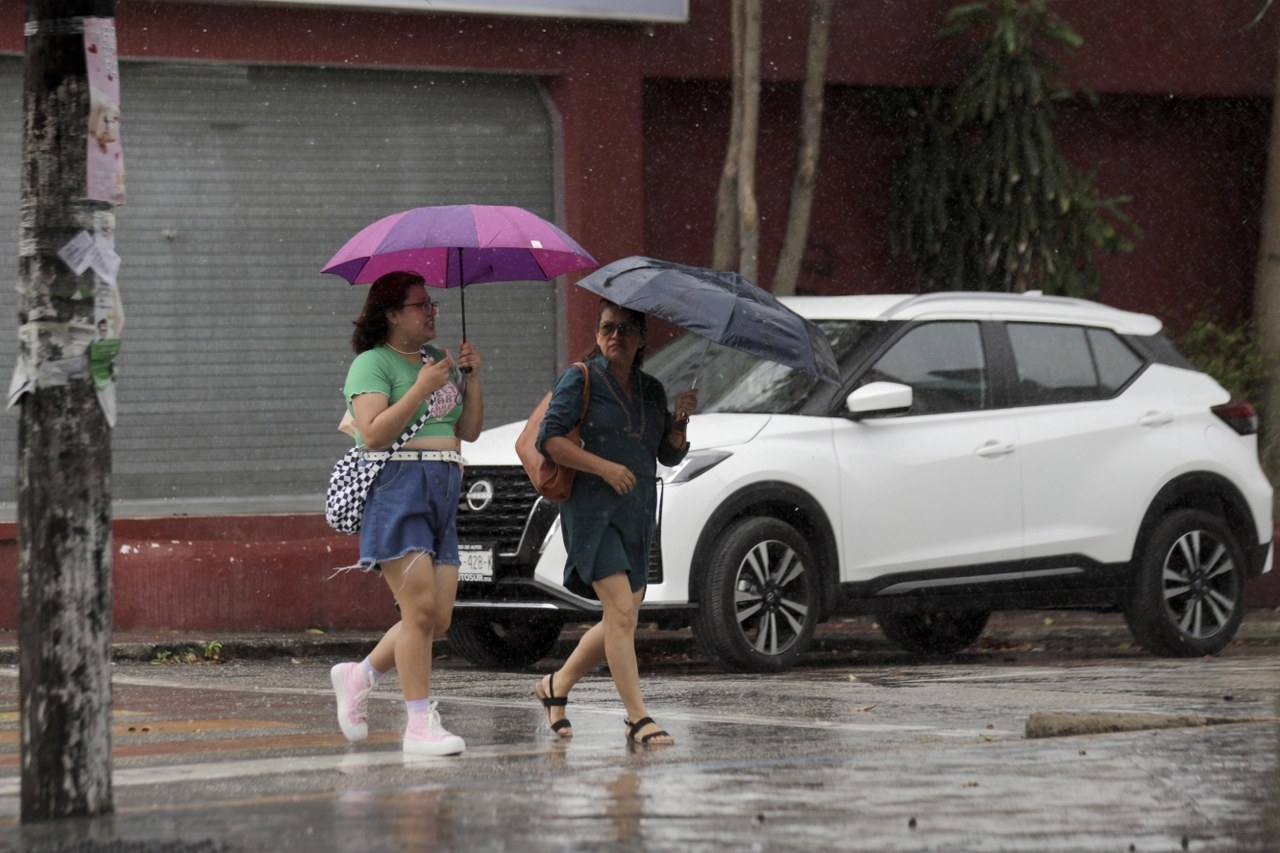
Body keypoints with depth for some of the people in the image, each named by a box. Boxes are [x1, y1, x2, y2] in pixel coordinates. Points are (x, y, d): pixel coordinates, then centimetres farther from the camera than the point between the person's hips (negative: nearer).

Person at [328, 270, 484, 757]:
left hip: (442, 494, 8)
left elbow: (469, 431, 17)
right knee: (420, 608, -14)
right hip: (395, 490, -8)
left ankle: (359, 677, 21)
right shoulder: (373, 364, -2)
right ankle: (419, 723, -12)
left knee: (439, 619, 2)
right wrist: (422, 388, -15)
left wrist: (471, 378, 4)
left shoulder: (437, 360, 19)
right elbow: (373, 433, -15)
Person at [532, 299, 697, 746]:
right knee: (621, 611, -16)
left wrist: (680, 420, -5)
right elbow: (549, 438, -11)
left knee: (622, 620, 8)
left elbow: (669, 455, 15)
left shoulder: (651, 390, 15)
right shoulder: (580, 380, -3)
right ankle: (638, 718, -18)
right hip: (592, 509, -7)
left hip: (638, 515, 7)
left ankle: (557, 684, 29)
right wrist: (603, 466, -19)